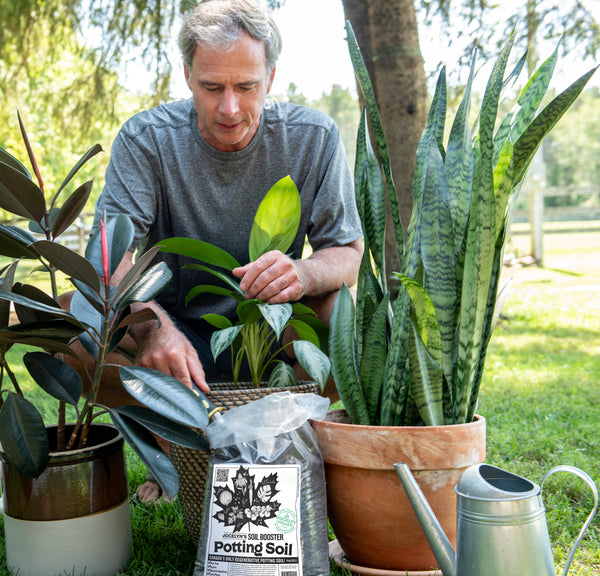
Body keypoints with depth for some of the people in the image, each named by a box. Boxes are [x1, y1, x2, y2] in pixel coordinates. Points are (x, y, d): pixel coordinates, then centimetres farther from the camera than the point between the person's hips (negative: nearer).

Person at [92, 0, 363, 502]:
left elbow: (349, 253, -11)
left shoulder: (314, 137, -10)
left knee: (341, 304, -29)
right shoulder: (145, 140, -12)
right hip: (175, 333, 0)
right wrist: (154, 326, -44)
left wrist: (305, 273, -37)